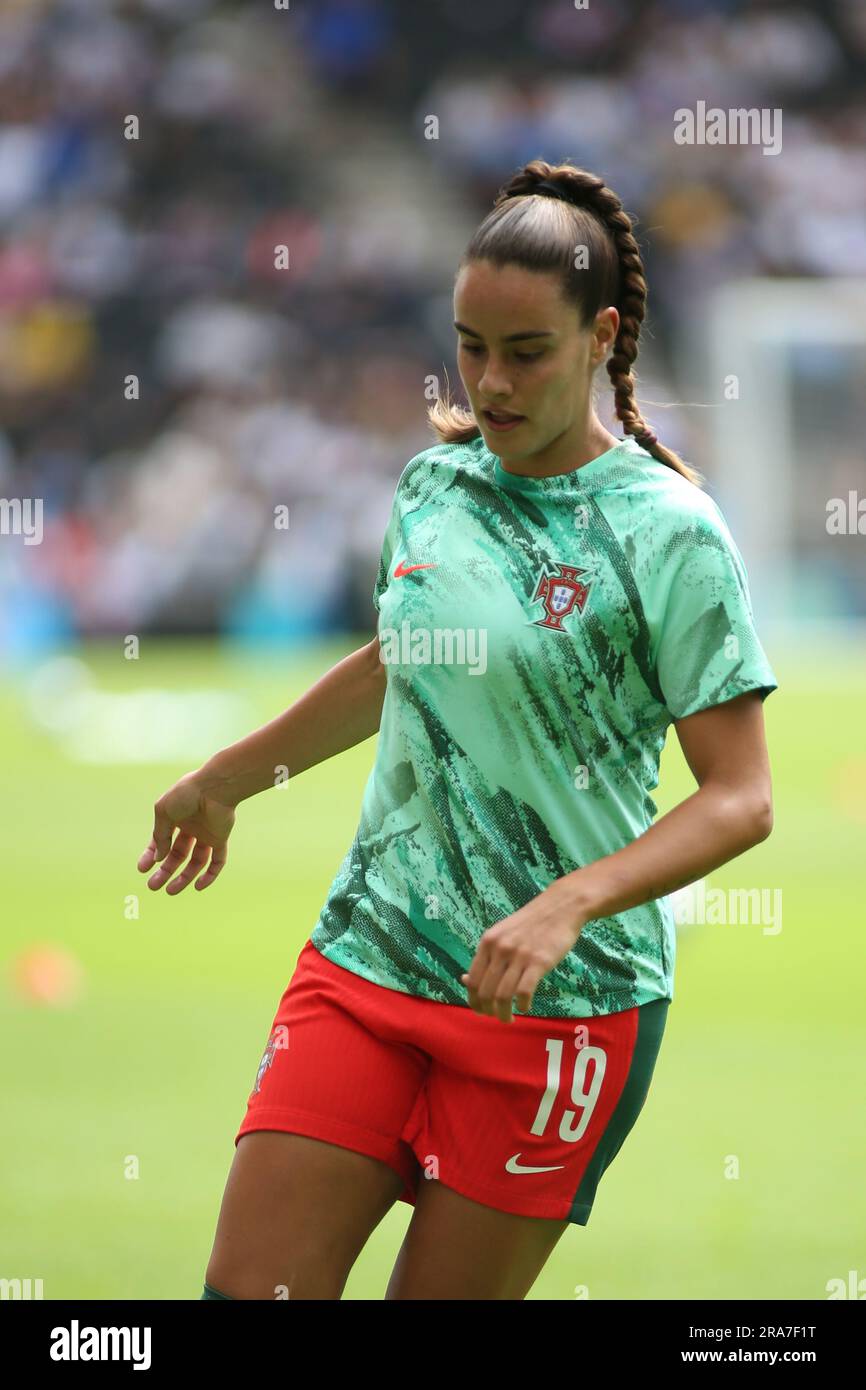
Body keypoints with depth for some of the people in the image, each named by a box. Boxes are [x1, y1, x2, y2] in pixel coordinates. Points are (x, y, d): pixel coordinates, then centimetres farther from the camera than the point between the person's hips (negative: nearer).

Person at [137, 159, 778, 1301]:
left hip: (559, 1000, -5)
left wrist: (566, 905, -25)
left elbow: (741, 799, -12)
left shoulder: (667, 529, -10)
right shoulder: (434, 481, 7)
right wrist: (231, 775, 37)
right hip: (368, 951, 5)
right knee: (249, 1287, -7)